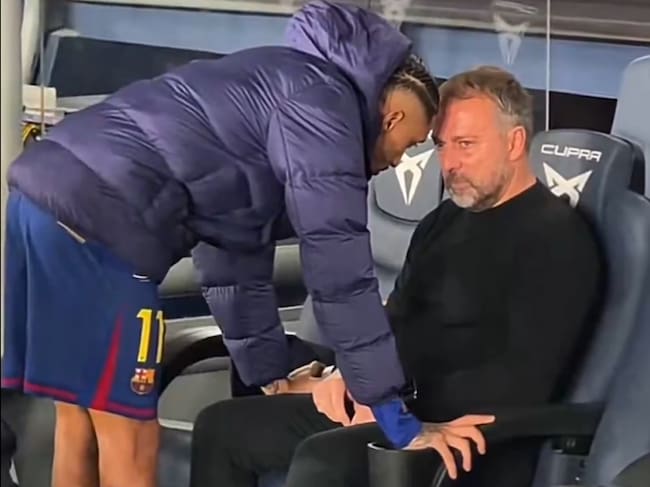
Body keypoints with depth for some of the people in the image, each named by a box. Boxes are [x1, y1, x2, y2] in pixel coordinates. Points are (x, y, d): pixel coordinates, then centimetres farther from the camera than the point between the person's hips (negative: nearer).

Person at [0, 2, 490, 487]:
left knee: (80, 419, 16)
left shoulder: (286, 87, 28)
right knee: (128, 441, -3)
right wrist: (392, 407, -5)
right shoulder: (324, 101, -2)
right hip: (95, 215, -10)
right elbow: (339, 270, -8)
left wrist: (274, 378, 37)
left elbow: (238, 263, 33)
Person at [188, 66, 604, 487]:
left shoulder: (556, 238, -9)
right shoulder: (445, 221, 19)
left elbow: (522, 381, -19)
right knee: (222, 427, 1)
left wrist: (405, 408, -18)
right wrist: (348, 375, 4)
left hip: (471, 438, -9)